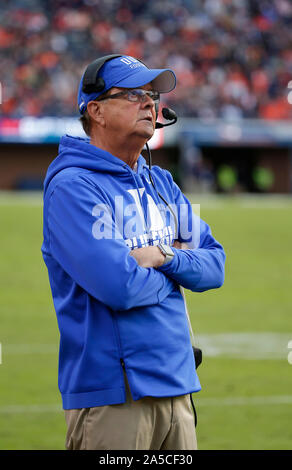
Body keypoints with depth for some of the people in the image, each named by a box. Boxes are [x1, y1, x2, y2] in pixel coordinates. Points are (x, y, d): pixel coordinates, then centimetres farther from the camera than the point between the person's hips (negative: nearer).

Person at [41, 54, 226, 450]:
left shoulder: (161, 183, 16)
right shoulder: (72, 187, -10)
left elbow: (215, 264, 11)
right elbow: (119, 286, -21)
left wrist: (166, 257, -9)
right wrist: (177, 267, -2)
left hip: (177, 386, 8)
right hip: (113, 395, -8)